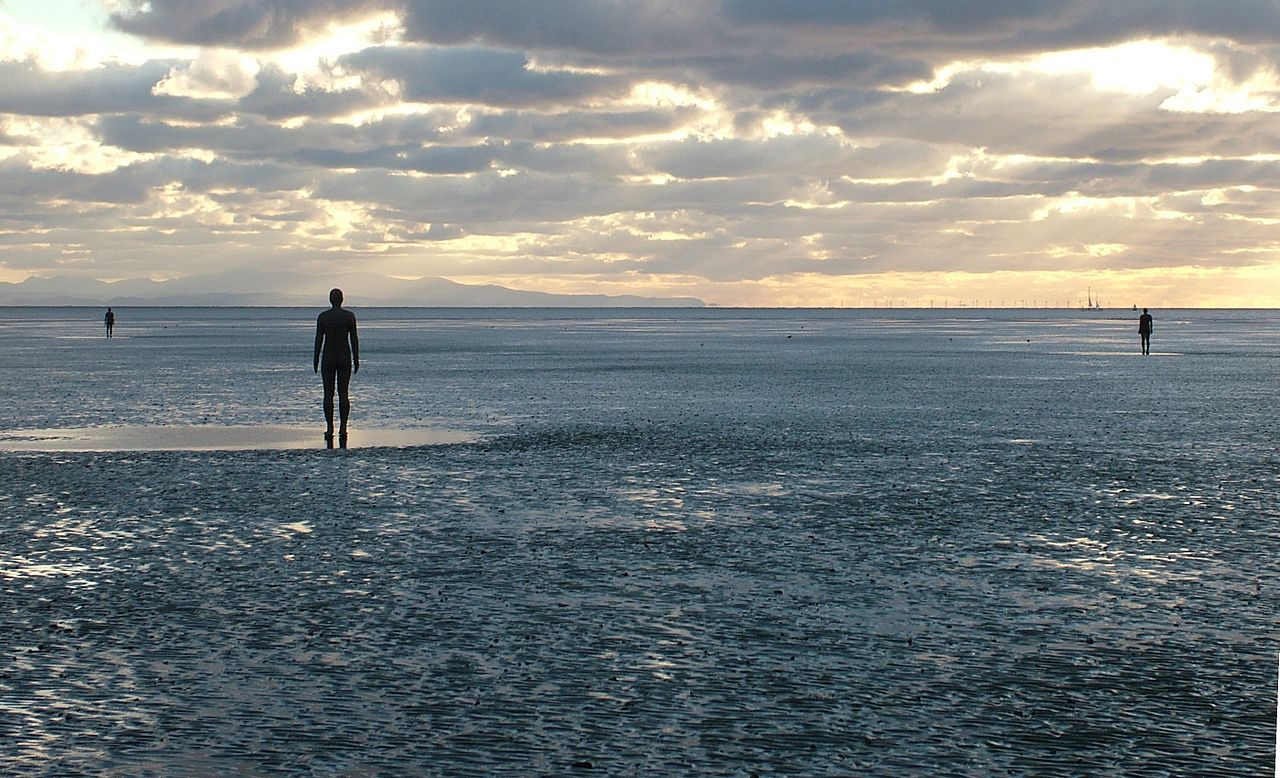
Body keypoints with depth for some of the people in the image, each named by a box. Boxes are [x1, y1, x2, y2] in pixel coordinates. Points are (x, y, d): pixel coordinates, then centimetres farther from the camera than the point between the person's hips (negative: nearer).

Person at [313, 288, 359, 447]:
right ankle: (343, 429, -1)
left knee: (328, 394, 4)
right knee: (343, 394, 3)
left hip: (328, 359, 0)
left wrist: (315, 361, 4)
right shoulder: (349, 316, -3)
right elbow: (354, 339, -4)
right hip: (344, 358, 0)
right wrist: (356, 360, 3)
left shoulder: (322, 317, -3)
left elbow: (318, 340, -3)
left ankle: (329, 428, -1)